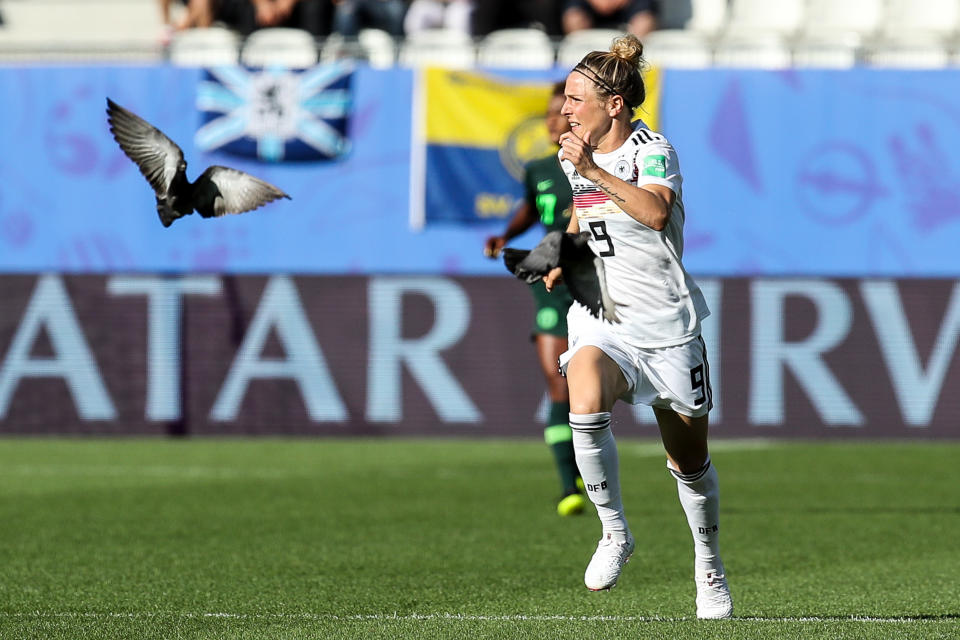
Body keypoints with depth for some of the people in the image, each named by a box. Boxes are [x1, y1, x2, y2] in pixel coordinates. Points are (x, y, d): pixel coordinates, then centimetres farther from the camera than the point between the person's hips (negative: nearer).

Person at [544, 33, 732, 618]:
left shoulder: (653, 151, -12)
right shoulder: (576, 156, 7)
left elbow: (654, 212, -35)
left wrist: (594, 170, -39)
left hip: (668, 326, -4)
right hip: (601, 321, 4)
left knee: (690, 463, 8)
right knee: (585, 407, -30)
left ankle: (709, 567, 32)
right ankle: (615, 534, -14)